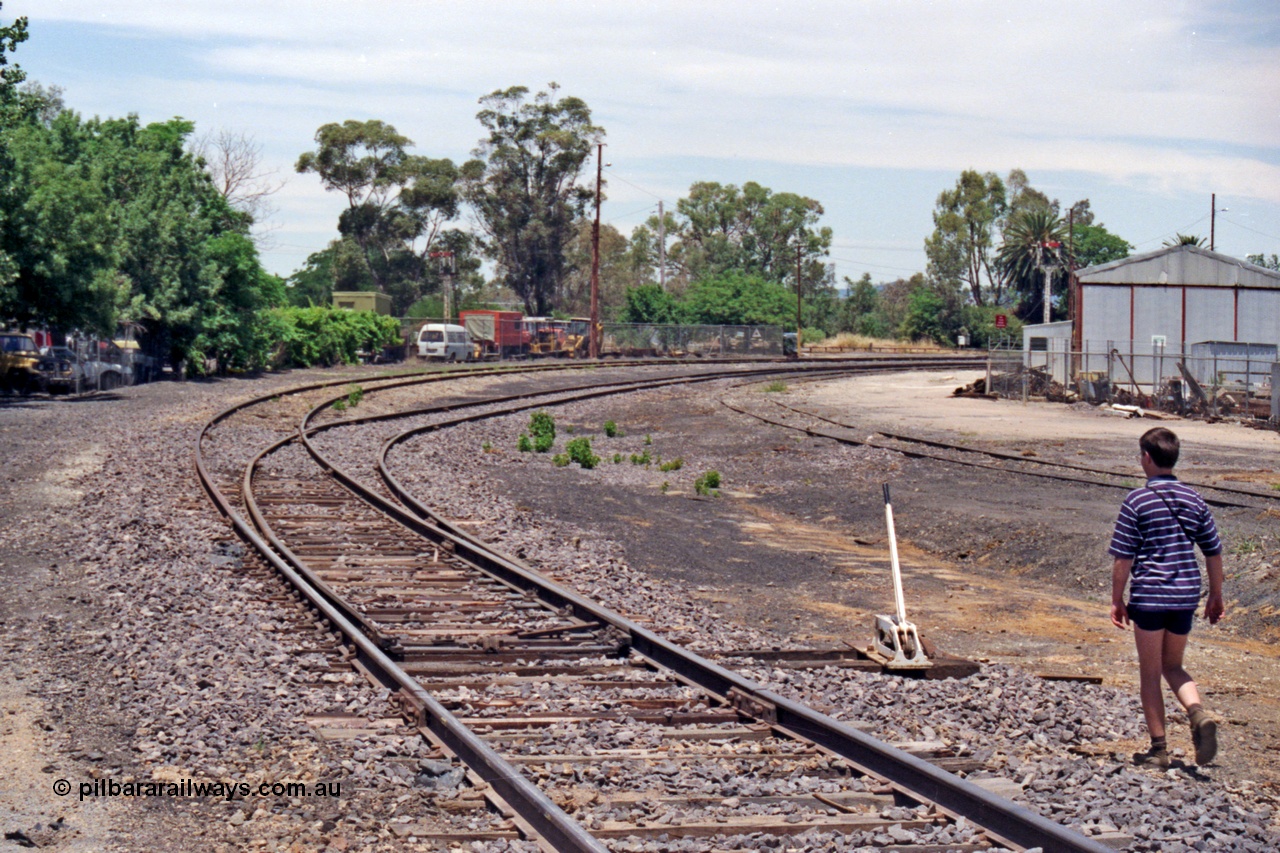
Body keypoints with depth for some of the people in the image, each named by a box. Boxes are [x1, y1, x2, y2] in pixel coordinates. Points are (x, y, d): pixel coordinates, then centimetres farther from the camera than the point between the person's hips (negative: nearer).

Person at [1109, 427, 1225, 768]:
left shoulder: (1137, 501, -8)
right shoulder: (1194, 500, 5)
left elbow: (1123, 558, -9)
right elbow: (1214, 553, 9)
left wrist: (1117, 600, 1)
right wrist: (1216, 596, 19)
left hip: (1149, 596, -4)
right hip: (1186, 597, 4)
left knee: (1150, 672, 7)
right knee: (1173, 666, 18)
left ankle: (1159, 748, 10)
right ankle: (1198, 714, -9)